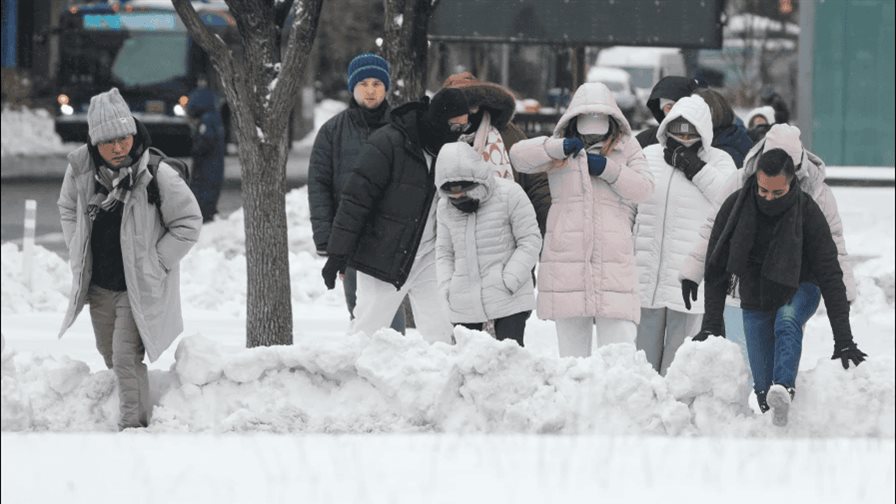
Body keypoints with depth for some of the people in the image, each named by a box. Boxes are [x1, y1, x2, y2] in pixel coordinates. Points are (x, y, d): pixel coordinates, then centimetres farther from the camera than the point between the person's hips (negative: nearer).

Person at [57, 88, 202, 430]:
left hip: (139, 288, -5)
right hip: (98, 285, 5)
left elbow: (188, 223, -10)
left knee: (126, 357, -13)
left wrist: (154, 265, -10)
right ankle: (136, 408, 41)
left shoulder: (157, 176, -21)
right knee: (109, 354, 18)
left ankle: (134, 425, -1)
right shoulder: (80, 168, -8)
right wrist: (79, 257, 6)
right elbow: (68, 210, 13)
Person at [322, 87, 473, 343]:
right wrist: (337, 253, -20)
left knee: (439, 332, 0)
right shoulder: (387, 143, -17)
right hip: (384, 256, -6)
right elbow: (356, 198, -18)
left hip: (429, 258, 6)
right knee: (368, 330, 1)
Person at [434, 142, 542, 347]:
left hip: (509, 299, -4)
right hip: (464, 303, 4)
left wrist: (509, 281, -14)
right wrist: (446, 289, 2)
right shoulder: (445, 207, 7)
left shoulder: (509, 194, -8)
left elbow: (530, 241, -6)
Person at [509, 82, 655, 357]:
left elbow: (644, 188, -2)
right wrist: (559, 148, -16)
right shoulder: (558, 150, 12)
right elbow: (518, 155, -4)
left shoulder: (627, 148, 11)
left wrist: (608, 169, -12)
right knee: (571, 343, 8)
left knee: (618, 337, -11)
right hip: (566, 259, 2)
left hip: (613, 259, -2)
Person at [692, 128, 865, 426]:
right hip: (756, 298, 3)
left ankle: (784, 391, -54)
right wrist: (712, 323, -13)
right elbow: (717, 267, -8)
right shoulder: (736, 206, -17)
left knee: (786, 323, -37)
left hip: (799, 290, -2)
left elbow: (830, 275, -22)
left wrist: (843, 339, -27)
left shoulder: (807, 212, -22)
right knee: (763, 386, -4)